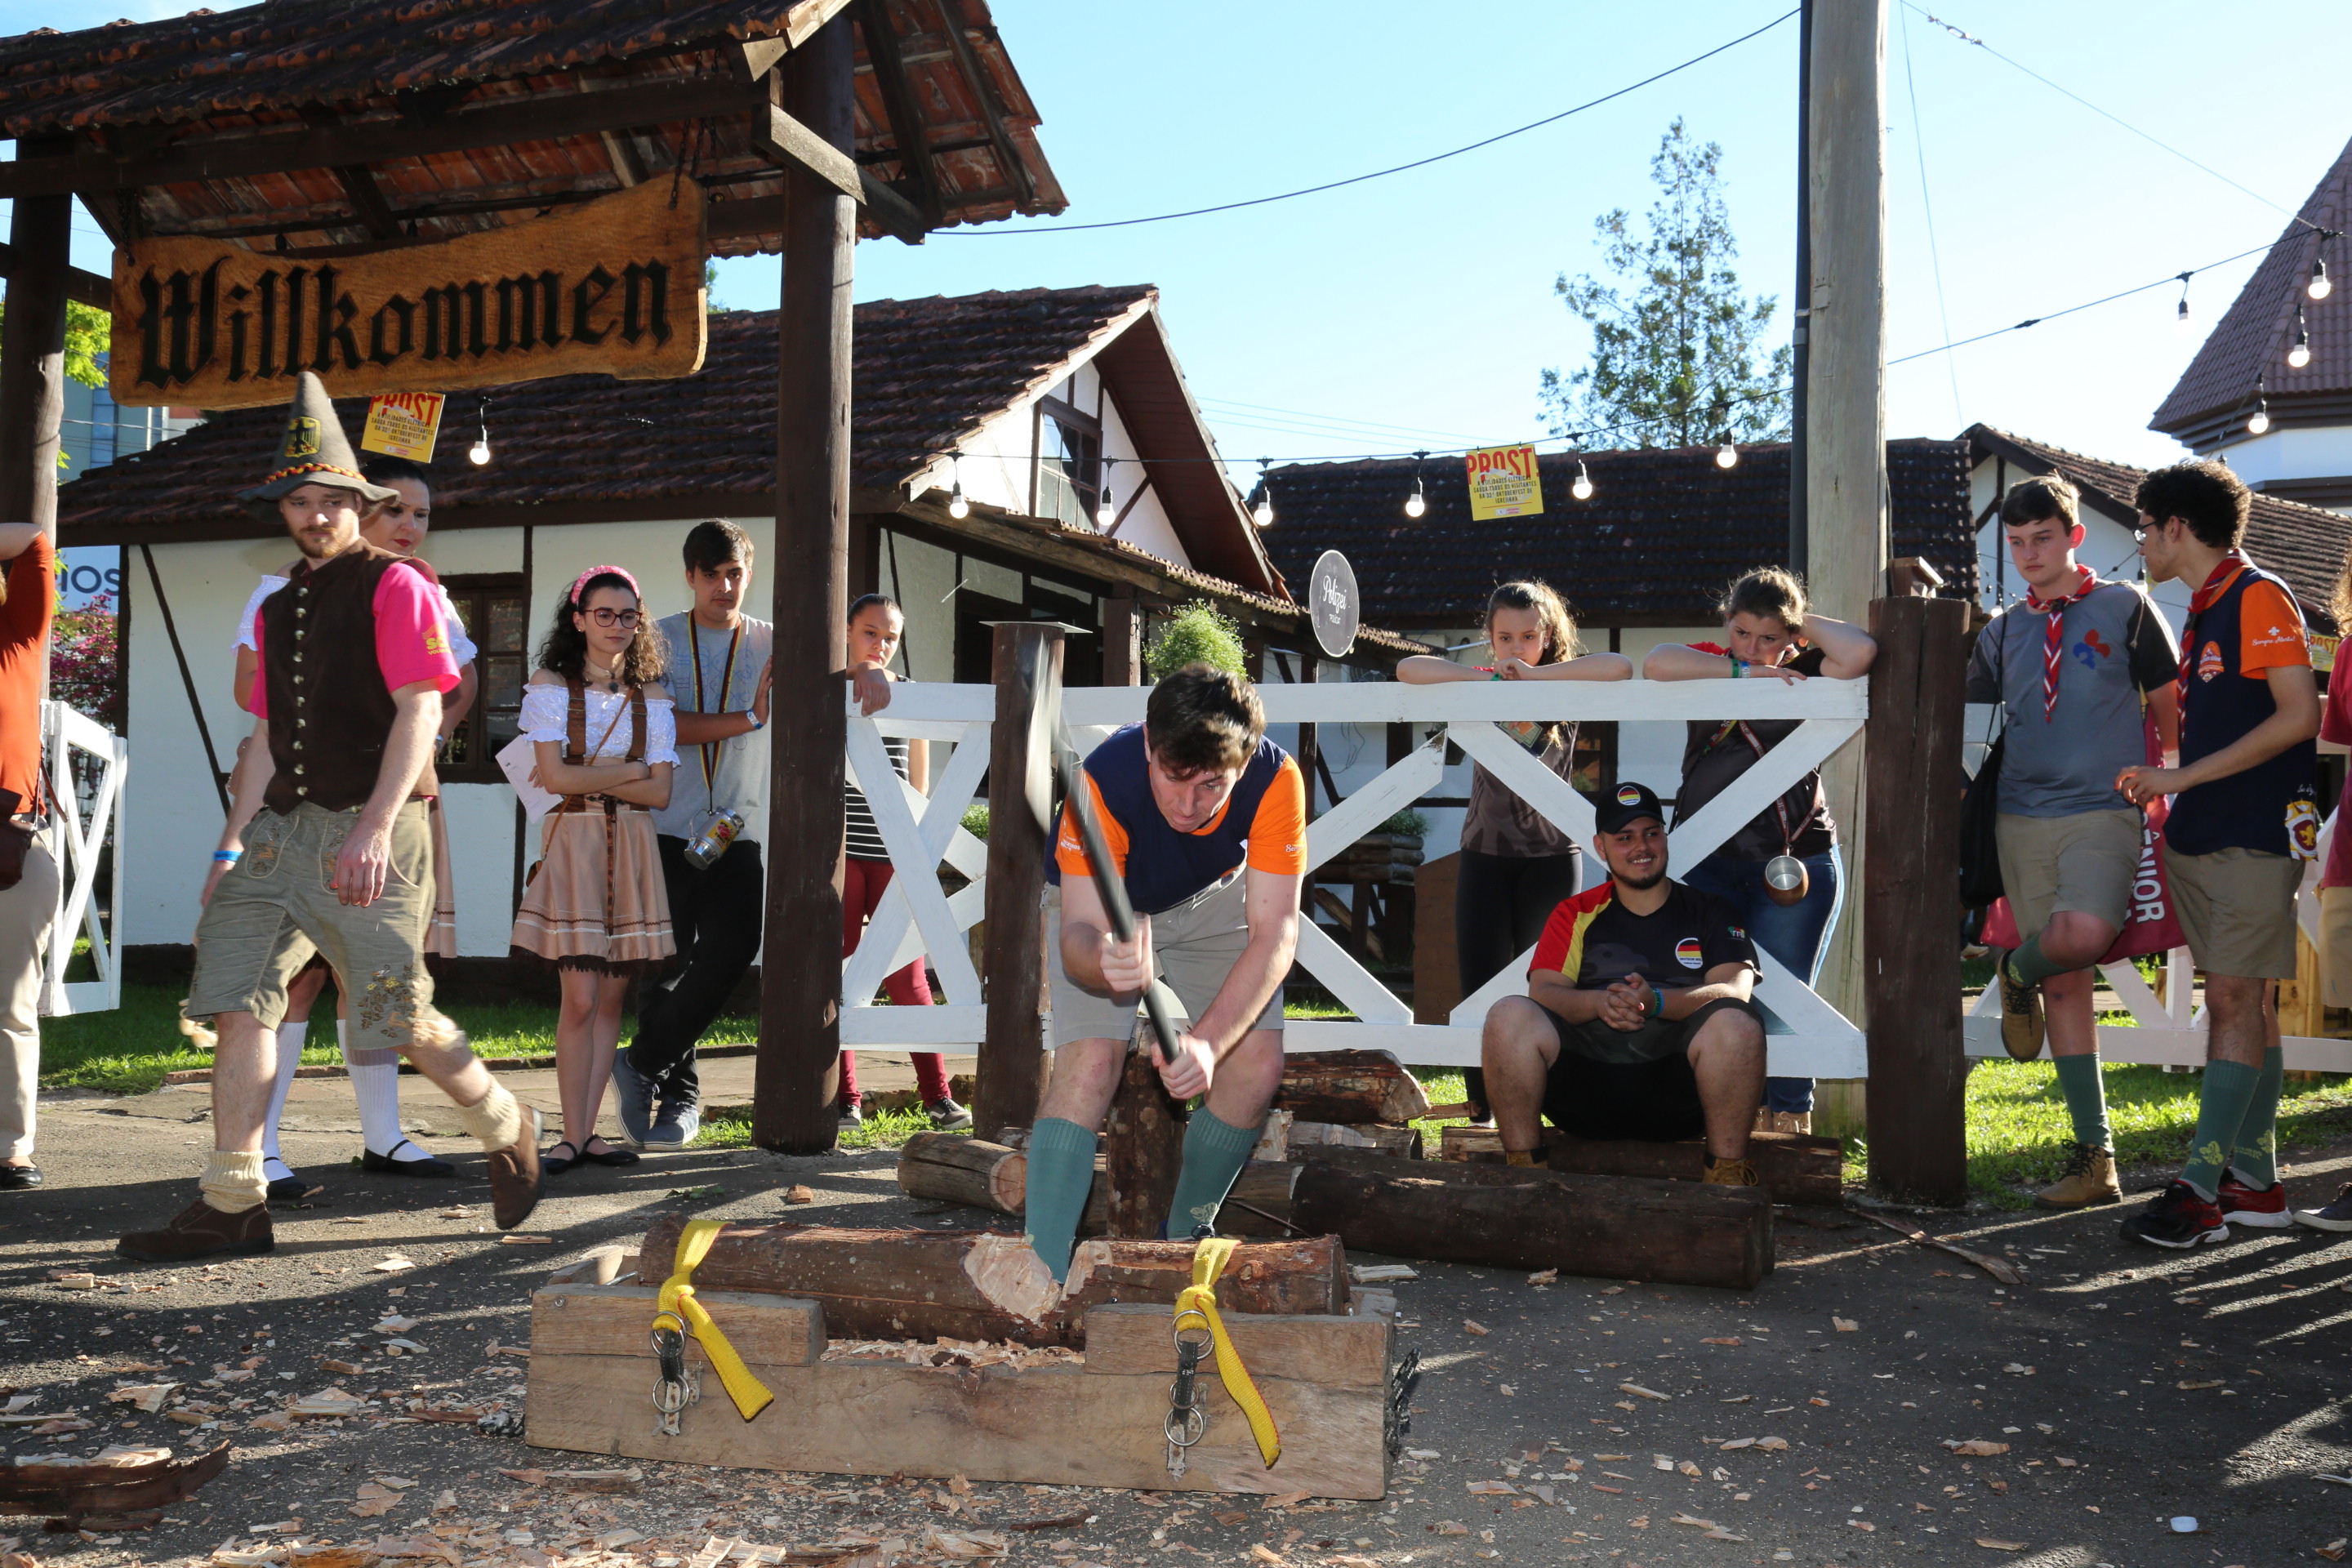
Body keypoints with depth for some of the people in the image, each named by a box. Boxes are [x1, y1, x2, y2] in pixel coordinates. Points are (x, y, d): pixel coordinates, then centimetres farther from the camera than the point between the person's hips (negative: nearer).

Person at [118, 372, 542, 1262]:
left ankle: (506, 1131, 22)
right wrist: (234, 838, 17)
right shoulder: (278, 610, 20)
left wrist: (375, 828, -22)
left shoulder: (394, 586, -3)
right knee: (239, 1003, -3)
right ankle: (232, 1205, 3)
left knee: (399, 1017, -2)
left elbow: (420, 710, -12)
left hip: (368, 832, -7)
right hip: (282, 829, 7)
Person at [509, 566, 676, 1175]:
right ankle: (572, 1136, -2)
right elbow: (554, 777, -8)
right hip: (573, 843, -3)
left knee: (612, 996, 2)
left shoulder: (651, 697, 11)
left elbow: (660, 793, 2)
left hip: (632, 849, 3)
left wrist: (587, 777, -7)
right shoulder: (551, 686, 3)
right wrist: (629, 771, -4)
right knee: (580, 998, -9)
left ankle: (588, 1130, 9)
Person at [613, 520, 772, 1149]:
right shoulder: (660, 640, 6)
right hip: (667, 825, -1)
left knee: (731, 950, -13)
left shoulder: (771, 643, 11)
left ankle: (643, 1062, 6)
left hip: (738, 829, 1)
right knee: (667, 961, 1)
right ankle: (679, 1091, 18)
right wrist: (746, 720, -17)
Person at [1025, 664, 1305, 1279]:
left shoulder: (1275, 780, -34)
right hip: (1104, 910, -2)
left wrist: (1208, 1043, -47)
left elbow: (1274, 932, -34)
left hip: (1214, 903, 3)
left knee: (1257, 1064, -11)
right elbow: (1078, 932, -41)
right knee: (1088, 1063, -23)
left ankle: (1184, 1239, 12)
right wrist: (1104, 963, -66)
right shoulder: (1105, 781, -39)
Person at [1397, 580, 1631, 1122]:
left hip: (1552, 856, -1)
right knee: (1480, 988, -2)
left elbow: (1621, 667, -23)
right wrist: (1487, 676, -22)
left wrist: (1535, 674, -22)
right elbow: (1407, 668, -14)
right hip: (1485, 854, 1)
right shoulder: (1479, 689, -1)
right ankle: (1484, 1112, 5)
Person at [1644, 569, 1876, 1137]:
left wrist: (1802, 622, 0)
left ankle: (1789, 1115, 11)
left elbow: (1860, 651, -14)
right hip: (1706, 859, 1)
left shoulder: (1804, 676, 4)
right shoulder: (1708, 666, 8)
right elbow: (1656, 663, -13)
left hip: (1797, 861, -1)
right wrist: (1743, 672, -14)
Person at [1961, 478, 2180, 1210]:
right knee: (2066, 987, 2)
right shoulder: (2002, 632, 14)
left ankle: (2017, 973, 5)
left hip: (2104, 812, -3)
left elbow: (2169, 711, 6)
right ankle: (2094, 1157, 6)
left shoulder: (2124, 608, 4)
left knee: (2080, 939, -31)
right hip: (2023, 819, 4)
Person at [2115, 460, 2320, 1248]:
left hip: (2254, 834, -9)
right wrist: (2163, 786, 11)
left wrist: (2184, 776, -16)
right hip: (2202, 836, 9)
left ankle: (2201, 1189, -10)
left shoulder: (2259, 597, -9)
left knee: (2236, 1003, -9)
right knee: (2242, 1007, 10)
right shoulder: (2204, 609, 18)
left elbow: (2299, 716, -17)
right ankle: (2255, 1182, 14)